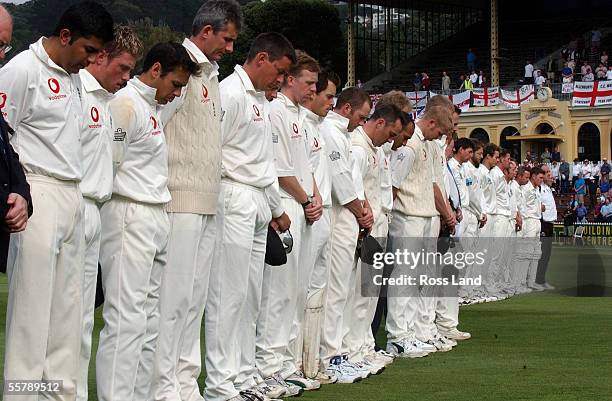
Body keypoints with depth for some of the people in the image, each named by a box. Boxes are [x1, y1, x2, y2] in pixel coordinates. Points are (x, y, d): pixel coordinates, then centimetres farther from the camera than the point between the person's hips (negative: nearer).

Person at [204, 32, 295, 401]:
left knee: (251, 295, 11)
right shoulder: (230, 93, -9)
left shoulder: (261, 101, 21)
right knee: (229, 294, -7)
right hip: (234, 200, -9)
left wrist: (276, 208, 26)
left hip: (258, 205, 9)